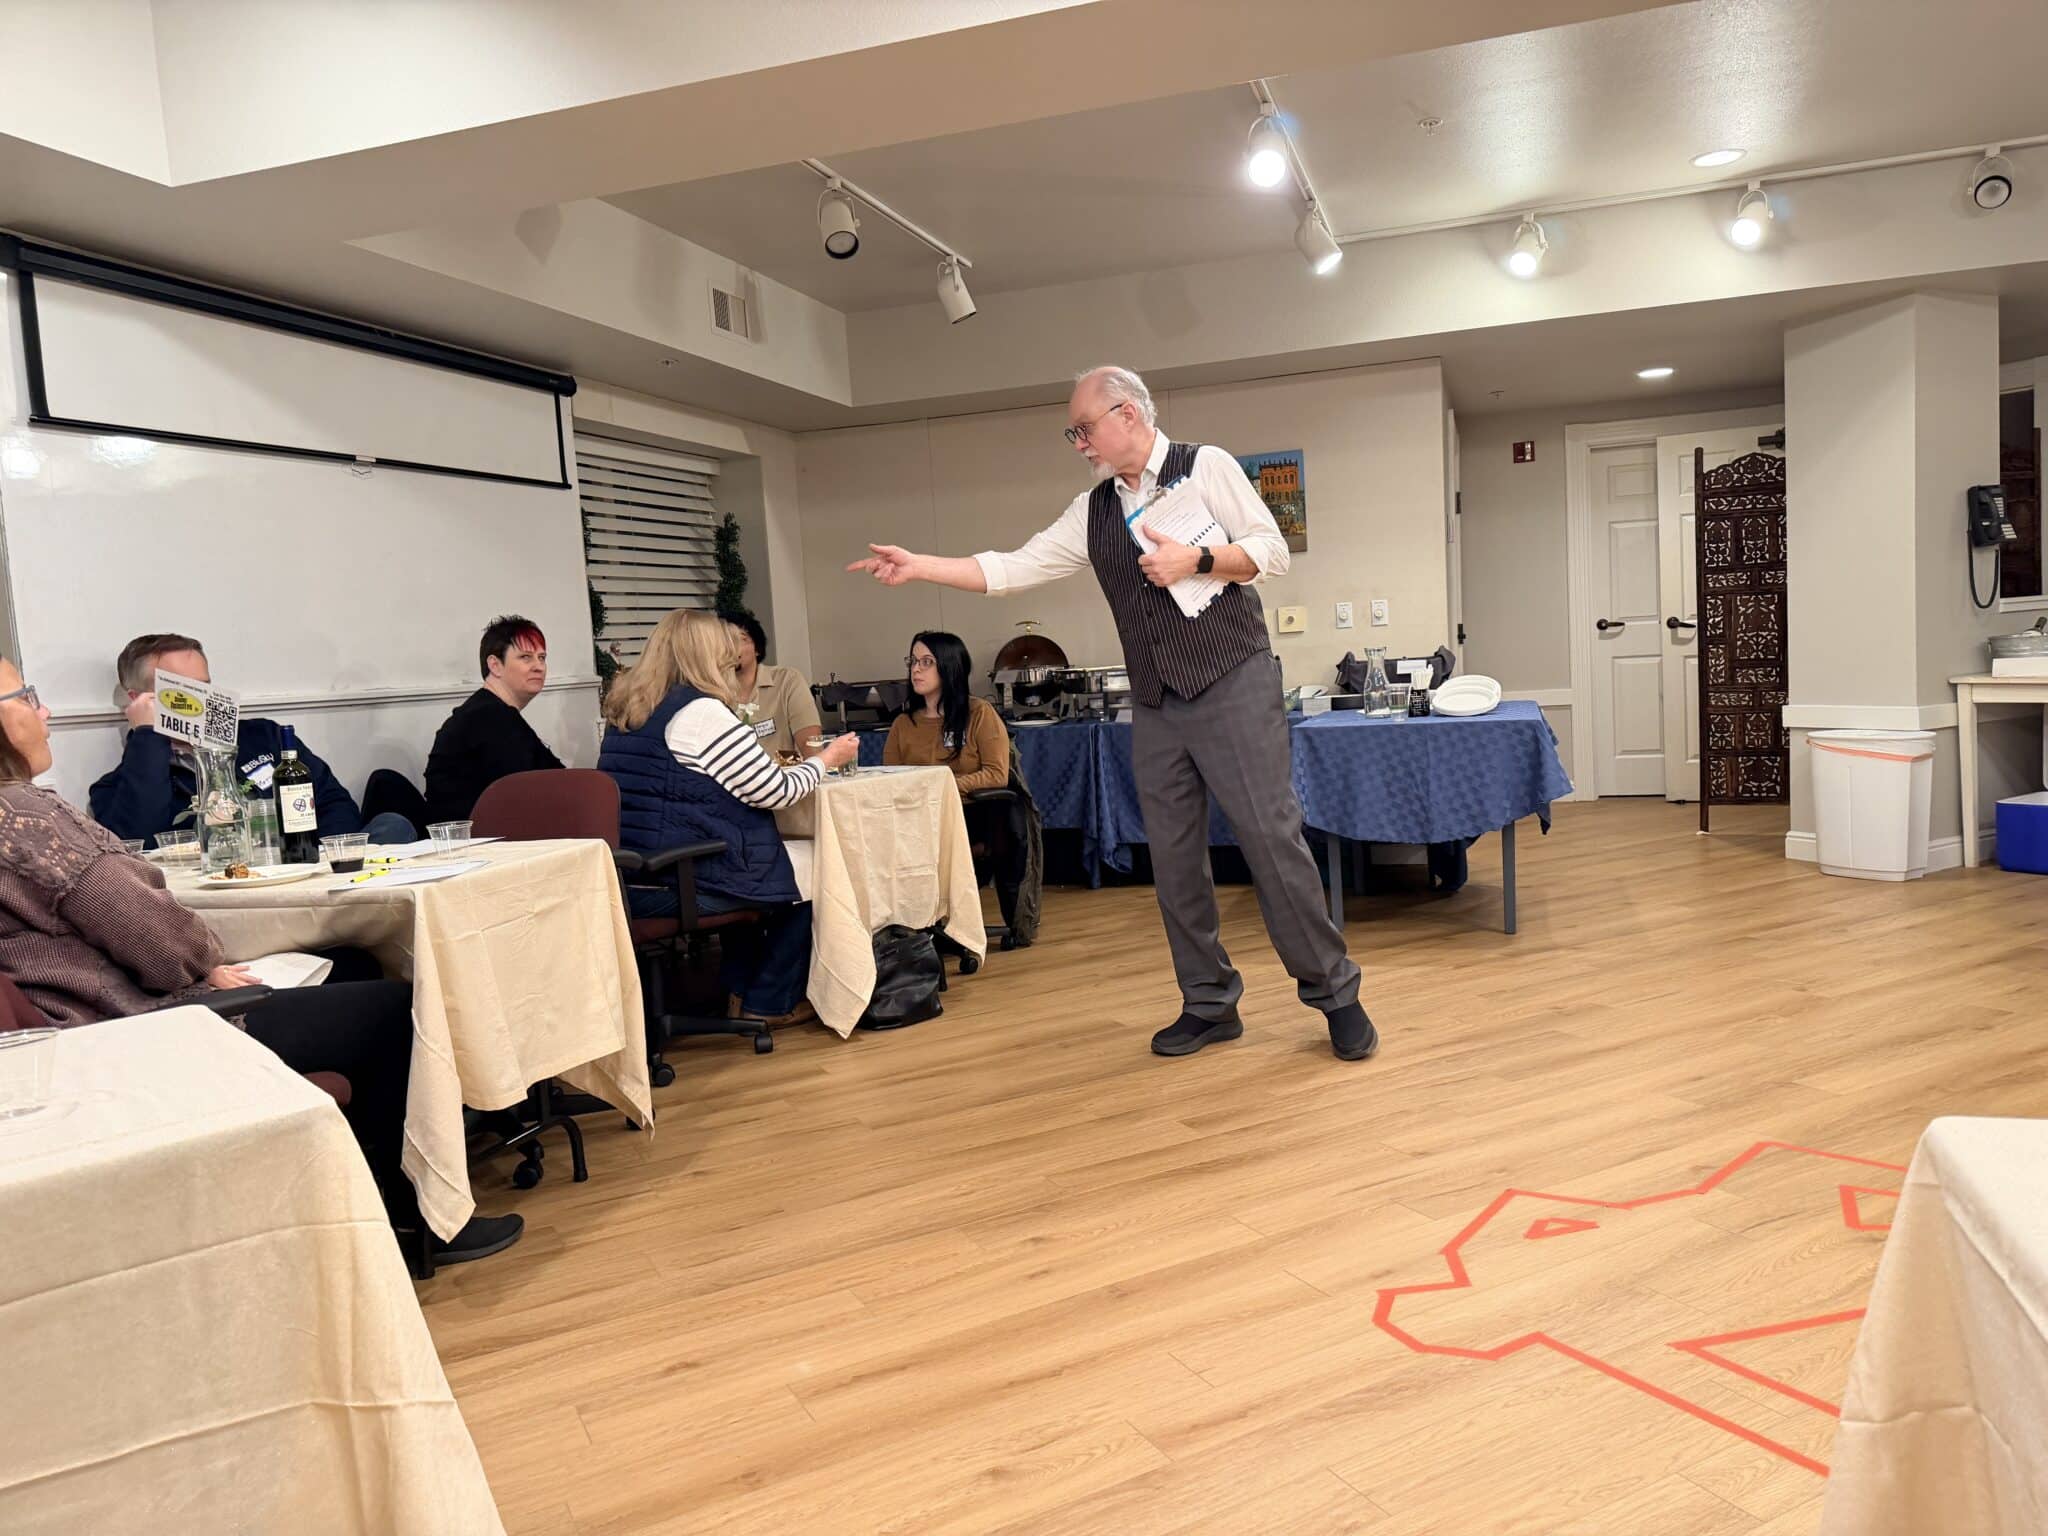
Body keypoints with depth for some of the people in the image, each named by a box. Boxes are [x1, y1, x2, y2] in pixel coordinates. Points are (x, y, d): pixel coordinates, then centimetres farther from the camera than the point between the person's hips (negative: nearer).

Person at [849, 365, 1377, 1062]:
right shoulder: (1093, 511, 13)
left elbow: (1271, 551, -3)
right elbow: (1013, 568, 9)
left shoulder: (1206, 467, 1)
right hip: (1155, 704, 6)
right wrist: (919, 566, 3)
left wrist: (1195, 560, -16)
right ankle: (1209, 1004, 18)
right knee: (1172, 858, 6)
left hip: (1233, 685, -5)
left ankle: (1334, 994, 8)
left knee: (1272, 838, -6)